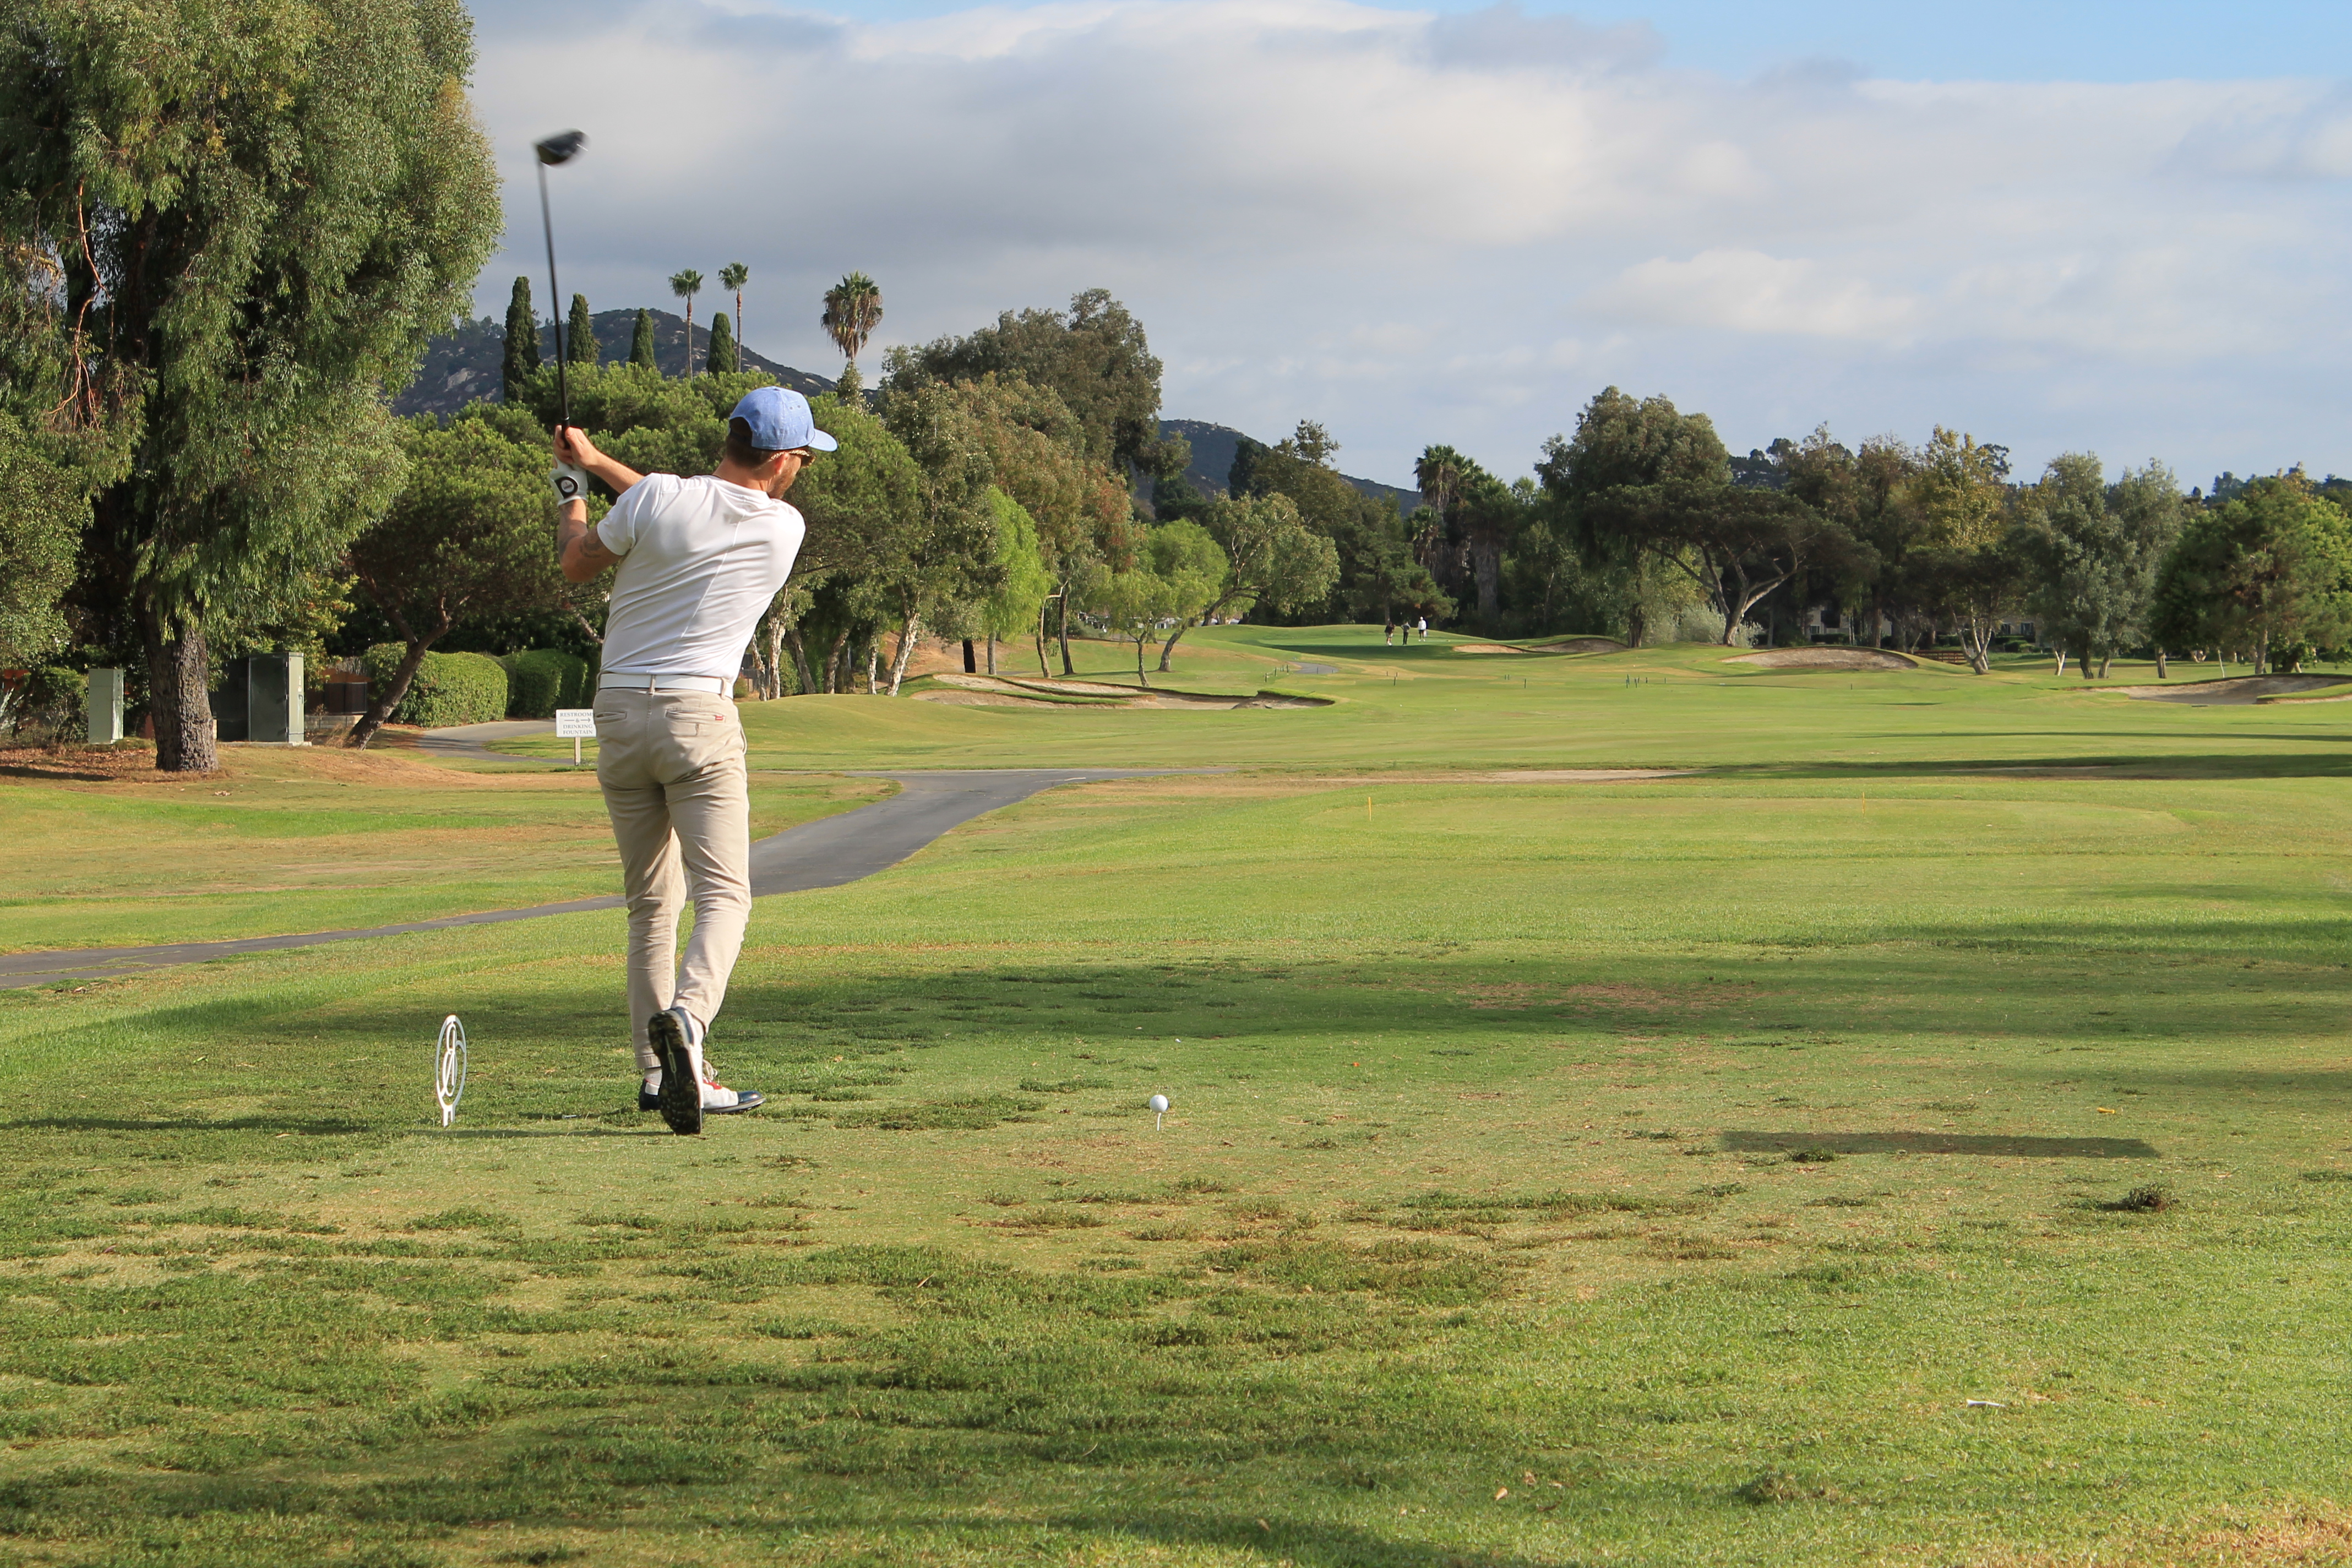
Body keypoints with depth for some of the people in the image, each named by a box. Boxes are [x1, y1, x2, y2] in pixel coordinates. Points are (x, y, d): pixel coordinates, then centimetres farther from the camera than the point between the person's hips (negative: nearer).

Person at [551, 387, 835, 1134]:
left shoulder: (654, 498, -5)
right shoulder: (783, 529, -1)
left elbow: (576, 565, 11)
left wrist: (573, 490, 29)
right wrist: (599, 463, 23)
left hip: (618, 712, 3)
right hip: (697, 715, -3)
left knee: (651, 901, 11)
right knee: (723, 891, -7)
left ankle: (658, 1069, 7)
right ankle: (688, 1017, -34)